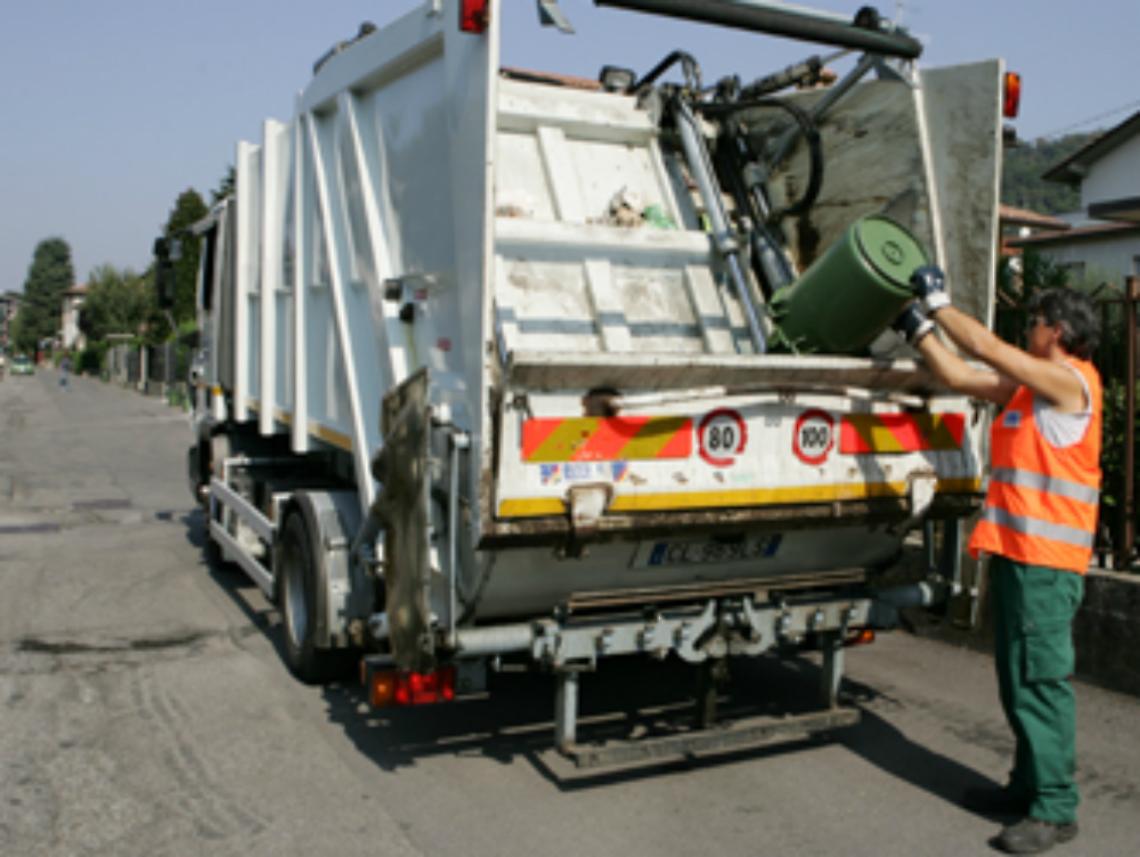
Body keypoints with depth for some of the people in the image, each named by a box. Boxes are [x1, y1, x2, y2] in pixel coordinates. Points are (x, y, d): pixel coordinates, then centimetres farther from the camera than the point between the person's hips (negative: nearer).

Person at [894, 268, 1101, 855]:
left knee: (1042, 679, -6)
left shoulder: (1070, 382, -11)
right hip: (1014, 549, 9)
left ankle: (1055, 808, 0)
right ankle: (1029, 784, 26)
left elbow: (985, 347, -16)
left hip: (1045, 558, -9)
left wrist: (938, 301, -6)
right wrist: (919, 328, 15)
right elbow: (959, 376, 17)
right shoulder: (1027, 385, 15)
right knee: (1018, 679, 15)